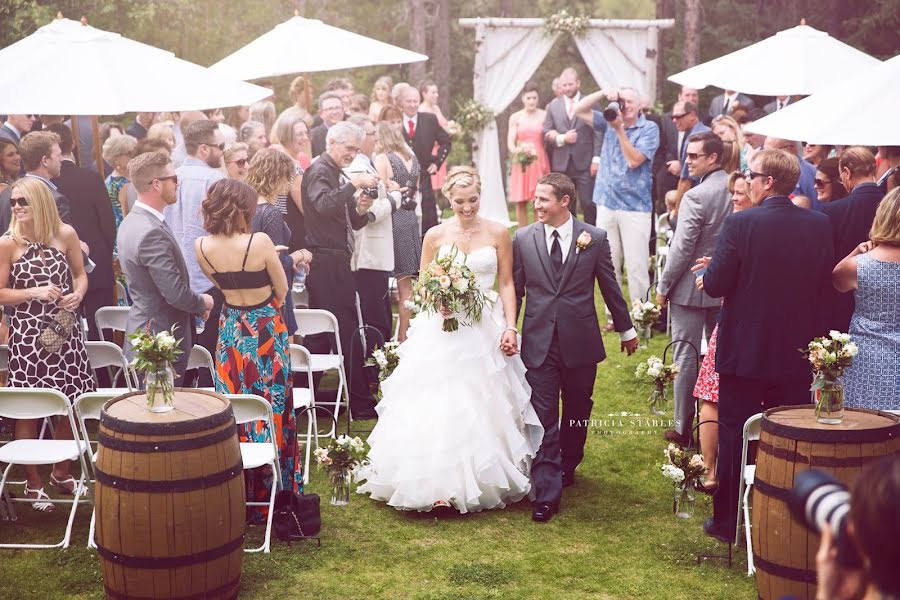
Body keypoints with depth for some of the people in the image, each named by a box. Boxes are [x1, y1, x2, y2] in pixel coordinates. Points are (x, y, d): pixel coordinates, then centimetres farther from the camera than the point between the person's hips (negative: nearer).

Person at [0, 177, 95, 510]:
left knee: (69, 404, 11)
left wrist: (77, 293, -8)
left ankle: (61, 472, 32)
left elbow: (80, 273, 13)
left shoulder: (65, 234, 0)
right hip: (27, 336, -3)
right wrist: (35, 293, -18)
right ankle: (33, 483, 19)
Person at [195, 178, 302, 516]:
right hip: (266, 331, -4)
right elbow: (282, 289, -8)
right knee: (272, 409, 9)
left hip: (231, 332, 4)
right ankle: (274, 490, 19)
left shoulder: (202, 247, -7)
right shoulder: (260, 242, -20)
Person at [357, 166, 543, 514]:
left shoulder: (497, 234, 2)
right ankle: (436, 483, 2)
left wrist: (510, 327, -8)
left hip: (485, 329, 0)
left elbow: (507, 284, 3)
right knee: (436, 408, -6)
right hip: (442, 331, 0)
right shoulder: (435, 235, 3)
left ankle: (486, 481, 16)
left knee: (483, 409, 2)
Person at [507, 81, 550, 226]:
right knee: (521, 202, 0)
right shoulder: (515, 118, 6)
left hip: (540, 162, -1)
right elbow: (510, 143, 1)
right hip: (521, 163, 1)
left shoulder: (544, 116, 5)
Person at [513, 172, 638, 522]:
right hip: (539, 342, 0)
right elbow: (515, 290, 7)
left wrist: (626, 329, 15)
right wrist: (508, 330, 0)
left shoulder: (594, 238, -2)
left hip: (580, 342, 0)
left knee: (577, 413, 15)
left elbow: (610, 287, 7)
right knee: (543, 418, -4)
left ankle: (567, 467, 39)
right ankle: (547, 493, -2)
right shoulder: (523, 239, 1)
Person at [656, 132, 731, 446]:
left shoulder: (695, 197, -21)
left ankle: (683, 428, 10)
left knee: (686, 359, 3)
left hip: (691, 288, -6)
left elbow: (682, 249, -18)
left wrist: (663, 286, -7)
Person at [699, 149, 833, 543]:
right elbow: (824, 281, 4)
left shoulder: (739, 224, -17)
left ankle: (727, 522, 18)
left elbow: (714, 286, -15)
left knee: (734, 436, 10)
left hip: (744, 351, -3)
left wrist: (710, 270, 6)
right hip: (797, 352, 3)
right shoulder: (820, 225, -5)